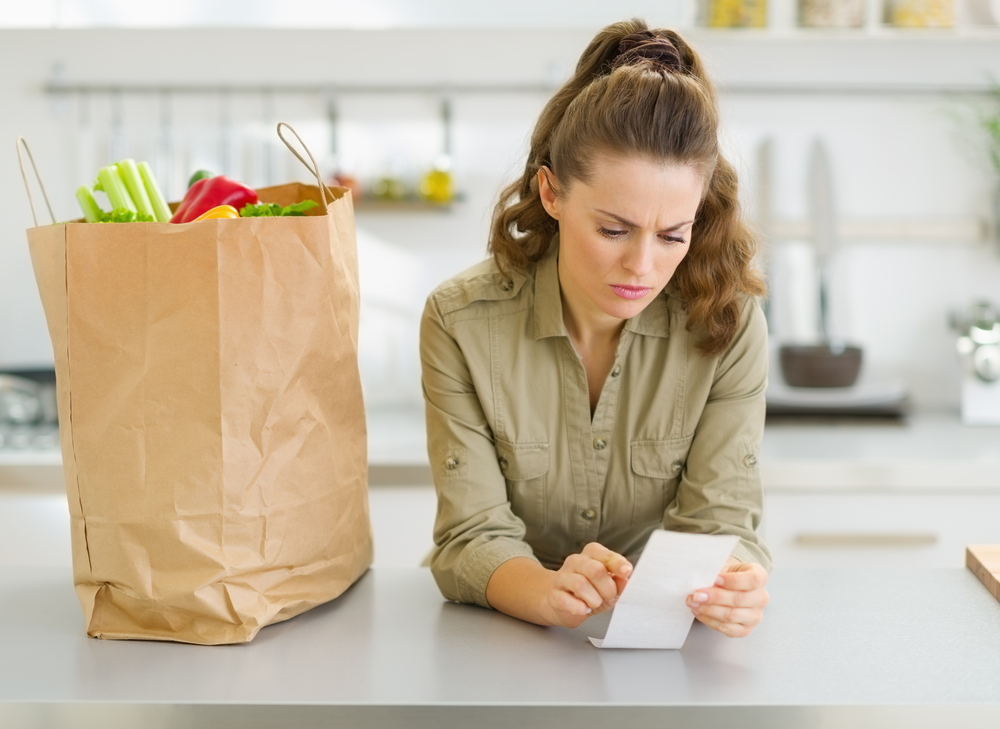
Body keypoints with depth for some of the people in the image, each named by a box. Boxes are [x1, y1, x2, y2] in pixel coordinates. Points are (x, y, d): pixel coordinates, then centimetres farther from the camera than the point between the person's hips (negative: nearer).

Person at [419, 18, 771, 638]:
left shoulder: (728, 326, -11)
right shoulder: (462, 324, -14)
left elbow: (719, 519, -12)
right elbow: (474, 537, -16)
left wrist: (732, 589, -36)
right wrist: (549, 593, -38)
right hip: (505, 642, 1)